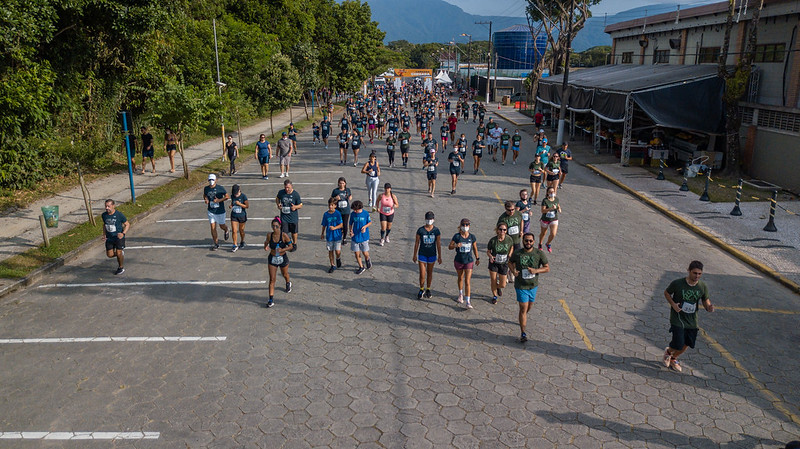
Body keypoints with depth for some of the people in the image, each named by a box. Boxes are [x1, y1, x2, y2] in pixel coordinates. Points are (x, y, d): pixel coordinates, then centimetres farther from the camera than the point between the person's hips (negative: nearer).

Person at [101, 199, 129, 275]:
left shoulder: (119, 215, -15)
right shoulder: (104, 215, -2)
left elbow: (127, 224, -7)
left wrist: (123, 233, -23)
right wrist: (104, 235, 4)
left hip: (119, 237, -5)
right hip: (109, 238, 5)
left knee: (119, 253, -7)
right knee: (110, 255, 3)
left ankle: (121, 268, 16)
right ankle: (121, 253, 34)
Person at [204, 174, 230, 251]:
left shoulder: (220, 188, -12)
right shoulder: (206, 188, -1)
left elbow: (227, 196, -6)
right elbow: (204, 195, 18)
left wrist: (219, 200, -20)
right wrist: (206, 200, -5)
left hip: (220, 211, -2)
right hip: (211, 211, 3)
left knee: (222, 226, 12)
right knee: (213, 227, 0)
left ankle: (226, 230, 49)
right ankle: (216, 243, 11)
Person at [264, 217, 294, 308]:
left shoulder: (284, 235, -16)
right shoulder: (269, 235, -10)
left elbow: (291, 246, -10)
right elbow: (266, 243, 8)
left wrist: (282, 250, -25)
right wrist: (266, 247, -14)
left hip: (283, 258, -1)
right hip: (272, 259, 1)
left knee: (285, 274, 24)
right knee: (272, 279, -4)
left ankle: (288, 283, 60)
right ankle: (271, 300, -3)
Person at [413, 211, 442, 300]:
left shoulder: (436, 230, -6)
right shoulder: (420, 230, -9)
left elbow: (438, 244, -1)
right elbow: (416, 243, -2)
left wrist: (439, 257, 1)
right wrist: (415, 255, 0)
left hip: (432, 255, 1)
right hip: (422, 254, -1)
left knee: (429, 273, 15)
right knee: (422, 274, -4)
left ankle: (428, 289, 32)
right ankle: (421, 290, 19)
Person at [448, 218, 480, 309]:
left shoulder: (472, 237, -6)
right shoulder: (457, 236, -10)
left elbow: (475, 248, 9)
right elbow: (449, 247, -9)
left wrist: (477, 258, 18)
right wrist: (455, 245, -30)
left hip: (469, 261, -1)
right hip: (459, 261, 1)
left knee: (467, 281, -7)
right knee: (460, 278, 21)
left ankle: (468, 302, -6)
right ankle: (461, 295, 44)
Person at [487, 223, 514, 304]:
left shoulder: (509, 239, -13)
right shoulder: (492, 240, -18)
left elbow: (512, 247, 8)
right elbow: (488, 251, -7)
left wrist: (509, 255, -6)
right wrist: (490, 256, -27)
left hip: (504, 264, 1)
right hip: (494, 263, -1)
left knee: (502, 285, 4)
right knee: (493, 281, 6)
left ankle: (498, 287, 42)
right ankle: (494, 296, 34)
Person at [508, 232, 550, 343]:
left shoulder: (539, 254, -9)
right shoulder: (517, 253, -10)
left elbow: (547, 268, -4)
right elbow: (510, 262, 10)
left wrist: (536, 270, -22)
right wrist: (513, 271, -10)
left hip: (533, 285, 3)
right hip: (521, 286, -3)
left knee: (529, 306, 22)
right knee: (523, 309, -5)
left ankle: (524, 318, 55)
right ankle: (523, 334, 1)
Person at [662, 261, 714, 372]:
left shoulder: (703, 287, -7)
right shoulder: (677, 283, -17)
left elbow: (705, 300, 7)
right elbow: (666, 293, -1)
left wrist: (709, 307, -17)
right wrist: (673, 304, -17)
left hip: (692, 320, 4)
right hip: (677, 318, -4)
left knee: (687, 344, 12)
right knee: (678, 345, -9)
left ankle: (673, 358, 42)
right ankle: (668, 352, 28)